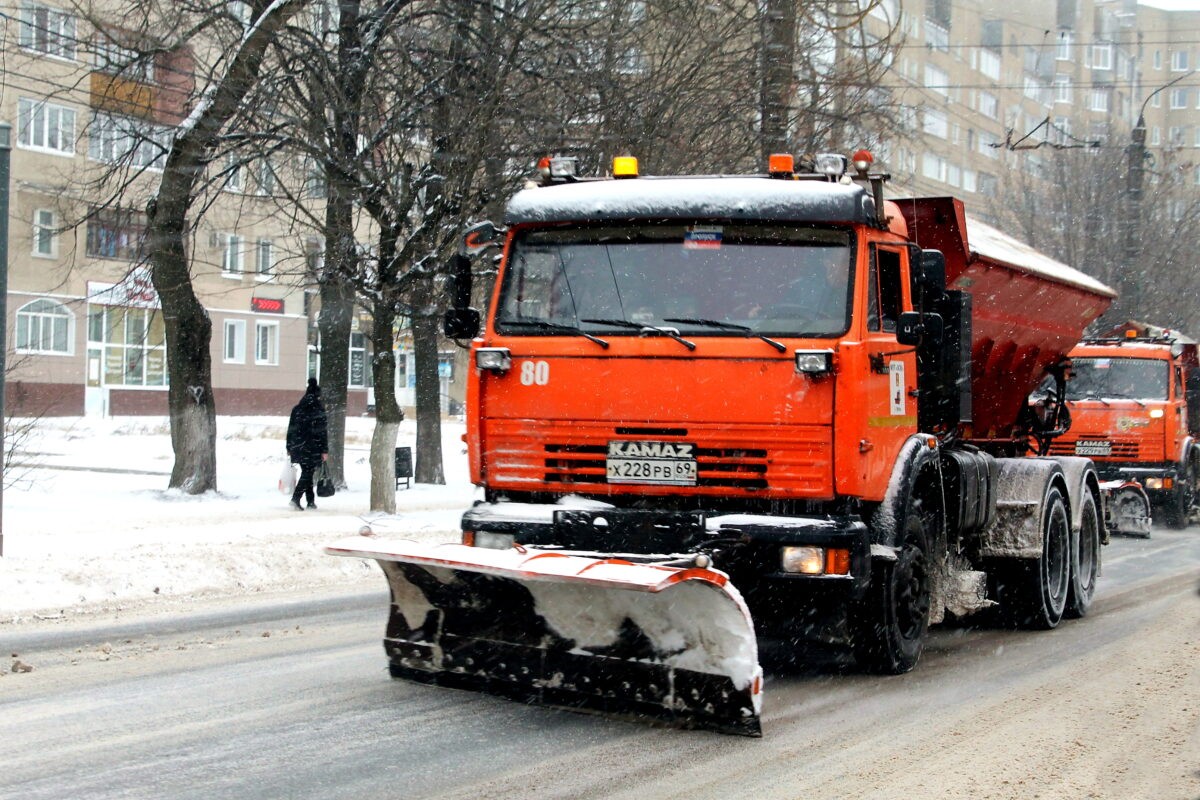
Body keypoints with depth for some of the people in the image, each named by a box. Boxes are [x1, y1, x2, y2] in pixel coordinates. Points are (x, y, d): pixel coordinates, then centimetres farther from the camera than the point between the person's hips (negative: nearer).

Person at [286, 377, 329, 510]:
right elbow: (322, 432, -10)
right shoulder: (318, 410, -8)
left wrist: (289, 448, 18)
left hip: (298, 448, 5)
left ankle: (310, 501, 19)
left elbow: (291, 429, 11)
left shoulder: (297, 409, 8)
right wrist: (325, 450, -7)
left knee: (307, 472, 16)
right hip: (312, 448, -5)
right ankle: (295, 498, -16)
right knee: (307, 473, -2)